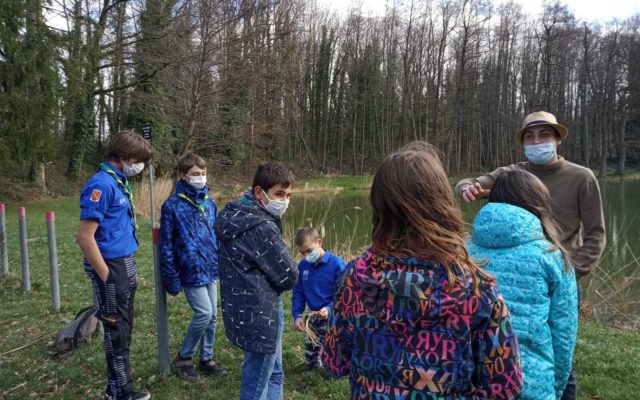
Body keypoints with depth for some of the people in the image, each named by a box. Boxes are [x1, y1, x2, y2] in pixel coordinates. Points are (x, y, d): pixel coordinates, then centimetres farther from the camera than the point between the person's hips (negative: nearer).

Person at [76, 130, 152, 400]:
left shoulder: (120, 182, 9)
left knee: (124, 327, 18)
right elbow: (85, 237, -21)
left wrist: (127, 268, 16)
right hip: (111, 266, -9)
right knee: (116, 330, 5)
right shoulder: (101, 185, -19)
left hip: (126, 264, 9)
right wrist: (106, 277, -17)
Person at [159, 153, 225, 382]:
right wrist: (172, 279, -10)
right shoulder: (172, 205, -12)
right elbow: (166, 245, -10)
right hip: (190, 272, -6)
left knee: (212, 315, 11)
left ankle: (207, 359, 28)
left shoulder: (210, 202, 5)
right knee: (204, 313, -8)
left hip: (210, 270, 6)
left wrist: (221, 263, 11)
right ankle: (183, 358, 15)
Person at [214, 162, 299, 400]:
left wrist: (268, 280, 1)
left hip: (243, 311, 10)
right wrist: (275, 281, 3)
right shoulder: (262, 228, -25)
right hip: (258, 316, -10)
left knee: (274, 374, 25)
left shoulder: (234, 215, 5)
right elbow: (288, 277, -17)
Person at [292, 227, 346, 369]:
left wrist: (330, 309, -30)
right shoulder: (302, 266, -2)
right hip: (313, 318, 6)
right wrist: (297, 315, -6)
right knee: (311, 362, 17)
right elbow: (298, 292, 6)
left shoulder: (336, 264, -18)